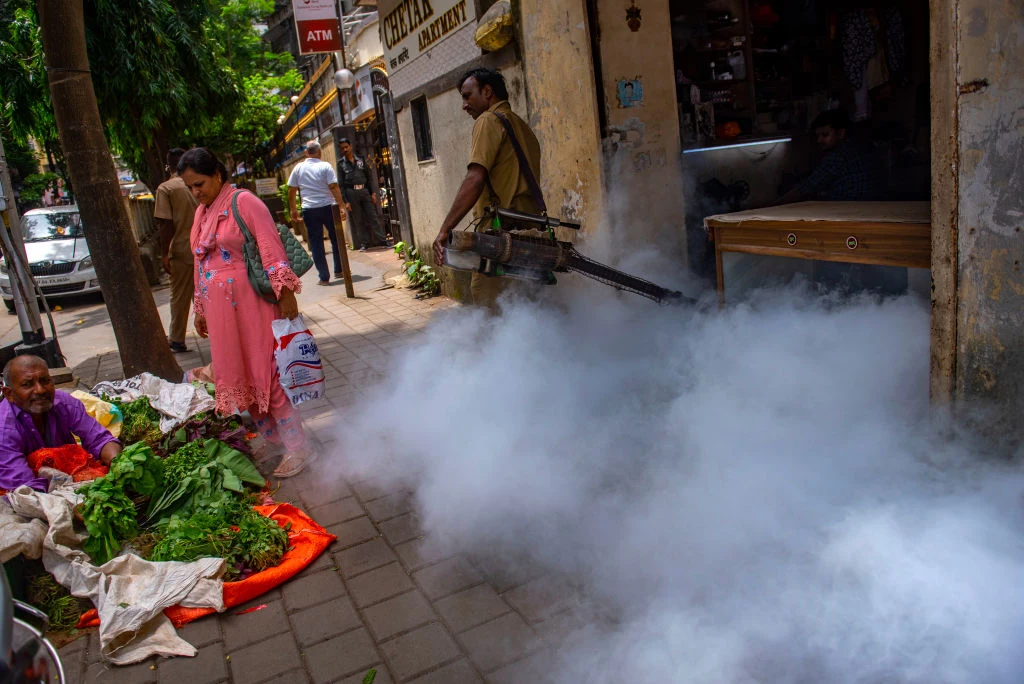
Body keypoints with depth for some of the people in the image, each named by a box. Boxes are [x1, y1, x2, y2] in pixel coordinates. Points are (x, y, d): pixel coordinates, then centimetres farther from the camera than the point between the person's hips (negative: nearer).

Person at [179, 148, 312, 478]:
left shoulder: (243, 202, -8)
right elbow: (200, 264, 19)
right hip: (219, 308, 8)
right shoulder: (202, 212, 15)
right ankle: (268, 435, 22)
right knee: (234, 374, 10)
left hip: (249, 304, -8)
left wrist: (285, 293, -22)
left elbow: (271, 248, -16)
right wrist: (200, 310, 19)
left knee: (263, 373, -7)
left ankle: (296, 447, 1)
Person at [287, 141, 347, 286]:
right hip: (328, 207, -1)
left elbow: (291, 191, 7)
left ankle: (324, 277, 4)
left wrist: (293, 209, 17)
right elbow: (334, 187, -12)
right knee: (336, 239, 15)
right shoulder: (325, 166, -5)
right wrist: (341, 205, -11)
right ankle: (339, 270, 23)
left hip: (309, 210, 1)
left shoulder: (298, 168, 4)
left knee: (316, 243, 5)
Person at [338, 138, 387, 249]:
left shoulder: (361, 160, 10)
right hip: (351, 193, -1)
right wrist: (345, 201, -7)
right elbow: (341, 184, 0)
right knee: (358, 220, 3)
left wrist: (373, 193, 4)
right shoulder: (341, 164, 4)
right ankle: (364, 243, 10)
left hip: (364, 190, 1)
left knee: (372, 217, -1)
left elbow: (369, 177, 12)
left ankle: (382, 240, 1)